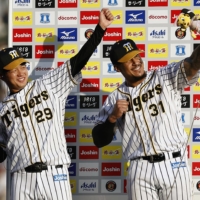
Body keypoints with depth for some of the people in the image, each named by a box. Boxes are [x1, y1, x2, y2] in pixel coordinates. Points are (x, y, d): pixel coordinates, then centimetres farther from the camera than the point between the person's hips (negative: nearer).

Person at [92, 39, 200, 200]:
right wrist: (113, 117, -7)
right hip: (140, 171, 1)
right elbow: (99, 141, 11)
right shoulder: (115, 99, 10)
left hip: (174, 166, -1)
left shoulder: (166, 77, 6)